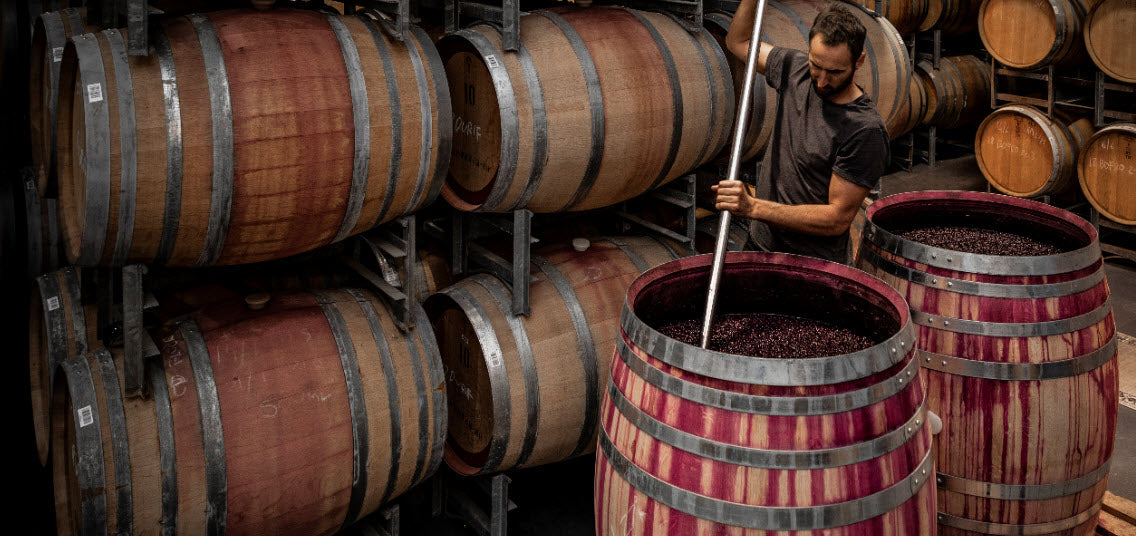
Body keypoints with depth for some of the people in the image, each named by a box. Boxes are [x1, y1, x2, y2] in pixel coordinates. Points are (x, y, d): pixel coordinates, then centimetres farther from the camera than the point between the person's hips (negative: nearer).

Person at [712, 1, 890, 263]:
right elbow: (738, 41, 14)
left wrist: (753, 208, -28)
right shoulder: (795, 68, -3)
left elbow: (838, 219, -24)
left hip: (815, 266, -6)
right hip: (760, 244, 6)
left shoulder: (866, 131, -23)